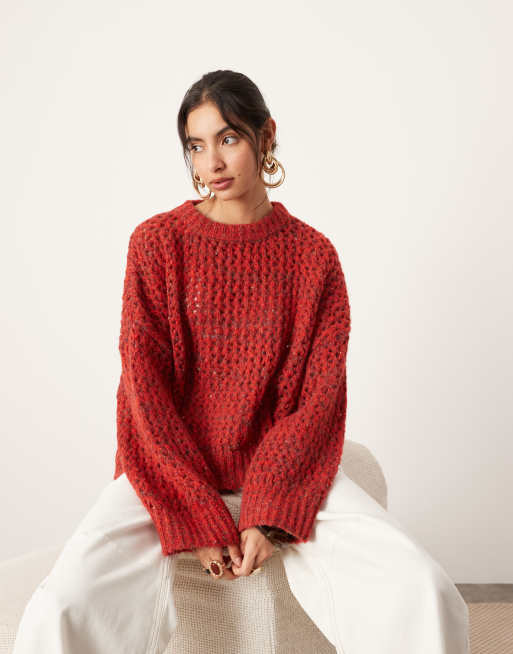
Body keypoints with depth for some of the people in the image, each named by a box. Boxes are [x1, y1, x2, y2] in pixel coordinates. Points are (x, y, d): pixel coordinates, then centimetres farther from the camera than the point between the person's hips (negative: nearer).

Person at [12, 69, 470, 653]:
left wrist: (266, 514, -14)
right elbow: (144, 386, -6)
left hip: (282, 470, 1)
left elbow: (321, 397, -1)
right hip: (172, 469, -1)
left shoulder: (313, 253, 3)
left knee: (423, 594, -21)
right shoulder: (157, 241, 0)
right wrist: (200, 519, -15)